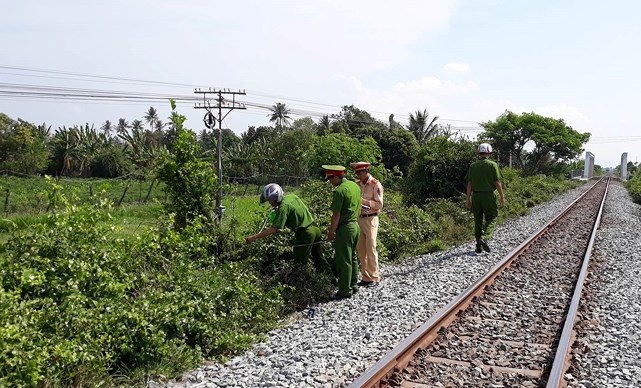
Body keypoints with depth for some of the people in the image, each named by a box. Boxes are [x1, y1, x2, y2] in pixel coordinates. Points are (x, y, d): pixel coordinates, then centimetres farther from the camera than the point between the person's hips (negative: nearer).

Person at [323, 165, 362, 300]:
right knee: (352, 257, 19)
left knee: (343, 260, 0)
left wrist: (331, 232, -10)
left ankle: (345, 290, 6)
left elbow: (336, 215, -19)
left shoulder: (339, 190, -19)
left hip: (345, 228, -9)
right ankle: (353, 285, 28)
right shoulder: (355, 185, 8)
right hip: (355, 225, 9)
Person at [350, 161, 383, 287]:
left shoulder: (376, 185, -9)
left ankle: (374, 277, 6)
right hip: (359, 219, 6)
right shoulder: (357, 184, 9)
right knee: (361, 249, 7)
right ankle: (365, 277, 16)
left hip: (370, 219, -6)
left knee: (371, 249, -4)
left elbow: (379, 204, -12)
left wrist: (363, 201, -19)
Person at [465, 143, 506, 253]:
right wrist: (502, 197, 2)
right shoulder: (492, 165, -6)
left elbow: (469, 184, 4)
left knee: (478, 220, 11)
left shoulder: (473, 166, 4)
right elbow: (497, 182, -7)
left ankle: (479, 246, 13)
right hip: (489, 195, -3)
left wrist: (468, 199, 9)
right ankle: (484, 238, -17)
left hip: (476, 196, 3)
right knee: (491, 219, 7)